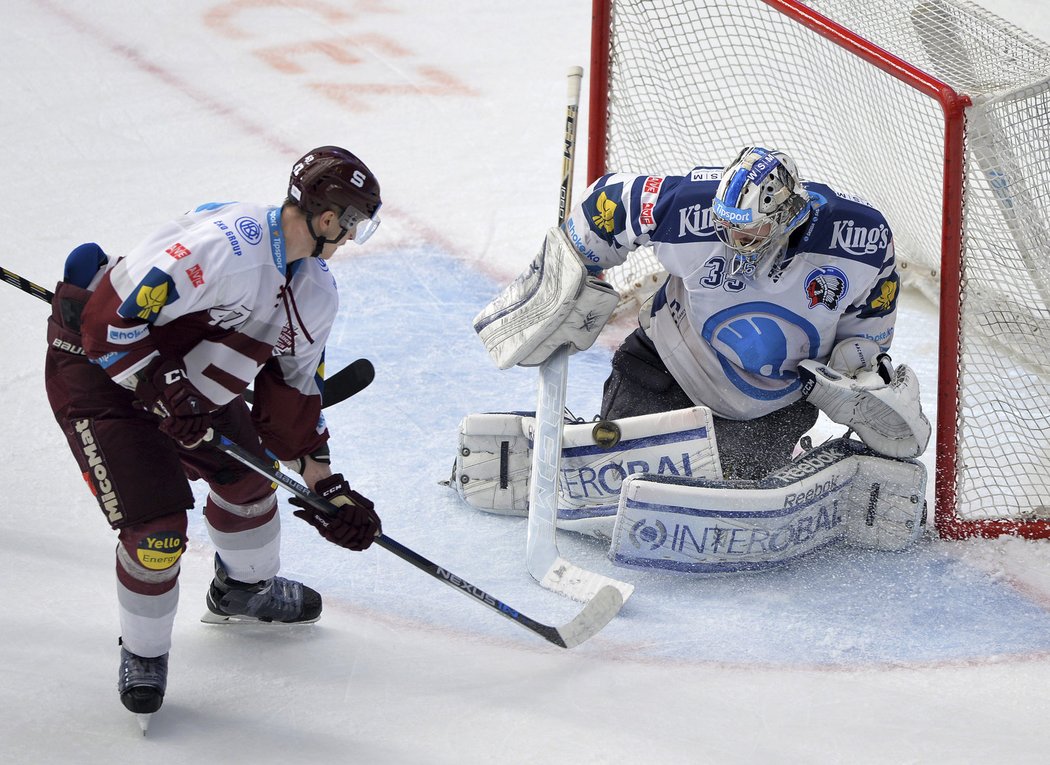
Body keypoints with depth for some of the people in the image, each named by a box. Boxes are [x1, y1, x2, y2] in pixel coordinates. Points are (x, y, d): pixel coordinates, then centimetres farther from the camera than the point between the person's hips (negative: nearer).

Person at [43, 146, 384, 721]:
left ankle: (244, 588, 49)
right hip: (97, 367, -9)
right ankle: (143, 652, 13)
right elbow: (110, 319, -33)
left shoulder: (316, 295, -2)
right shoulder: (225, 245, -33)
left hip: (188, 373, 9)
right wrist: (165, 392, -31)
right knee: (157, 526, -13)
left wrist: (325, 485, 4)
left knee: (247, 473, 19)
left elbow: (293, 393, 7)